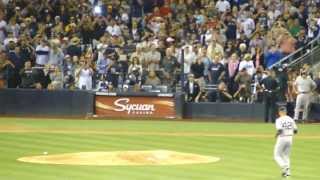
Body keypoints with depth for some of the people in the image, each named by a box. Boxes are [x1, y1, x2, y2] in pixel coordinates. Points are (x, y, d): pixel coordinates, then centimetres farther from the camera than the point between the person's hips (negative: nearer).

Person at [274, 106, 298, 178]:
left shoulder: (279, 120, -10)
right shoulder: (291, 119, 6)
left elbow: (279, 130, -23)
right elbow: (295, 131, 6)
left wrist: (276, 134, -3)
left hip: (282, 138, -5)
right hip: (290, 138, 5)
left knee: (277, 156, 6)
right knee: (286, 155, 18)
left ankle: (284, 167, -16)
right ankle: (288, 172, 9)